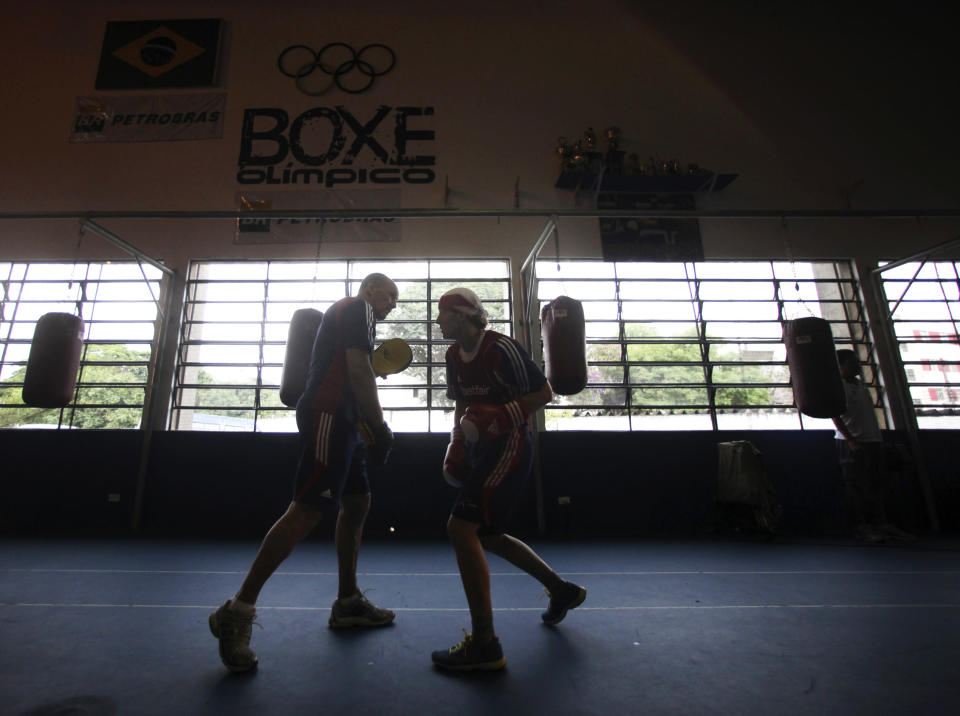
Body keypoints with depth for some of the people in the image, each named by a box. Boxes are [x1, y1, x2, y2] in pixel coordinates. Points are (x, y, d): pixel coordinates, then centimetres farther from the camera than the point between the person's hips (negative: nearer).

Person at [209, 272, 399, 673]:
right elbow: (357, 371, -17)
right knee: (307, 511, -12)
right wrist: (380, 427, -16)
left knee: (357, 504, 11)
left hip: (339, 420, 11)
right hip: (329, 416, -11)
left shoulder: (345, 313, 27)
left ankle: (347, 603, 21)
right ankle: (237, 612, -3)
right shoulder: (359, 308, -3)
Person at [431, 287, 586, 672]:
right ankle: (562, 590, 36)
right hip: (482, 451, 10)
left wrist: (499, 416, -22)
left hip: (509, 447, -9)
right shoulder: (454, 355, 9)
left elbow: (544, 393, -12)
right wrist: (456, 445, 8)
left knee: (461, 528, -16)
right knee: (485, 535, 18)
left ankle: (485, 645, -5)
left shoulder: (501, 349, -16)